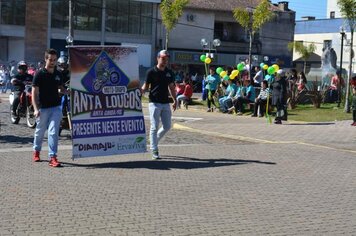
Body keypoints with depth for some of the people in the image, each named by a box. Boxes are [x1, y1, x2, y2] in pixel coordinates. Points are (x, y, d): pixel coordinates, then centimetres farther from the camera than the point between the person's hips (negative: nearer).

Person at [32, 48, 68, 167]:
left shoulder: (58, 74, 6)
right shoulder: (39, 74, -7)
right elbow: (34, 92, -9)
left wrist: (69, 92, -5)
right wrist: (36, 108, -18)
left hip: (56, 107, 2)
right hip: (43, 108, -2)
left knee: (53, 132, -7)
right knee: (40, 131, 14)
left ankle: (52, 157, -7)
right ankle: (36, 151, 38)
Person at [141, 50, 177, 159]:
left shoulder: (169, 73, 10)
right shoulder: (151, 72, -4)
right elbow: (145, 86, -2)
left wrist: (175, 100, 16)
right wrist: (141, 91, -23)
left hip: (166, 103, 5)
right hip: (154, 103, -5)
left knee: (167, 126, 7)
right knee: (154, 127, -4)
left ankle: (154, 140, 30)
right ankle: (154, 150, 3)